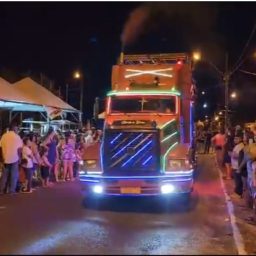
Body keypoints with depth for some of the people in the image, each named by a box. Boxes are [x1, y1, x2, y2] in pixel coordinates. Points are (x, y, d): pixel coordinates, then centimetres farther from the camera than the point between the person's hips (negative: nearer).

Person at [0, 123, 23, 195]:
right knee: (14, 175, 7)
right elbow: (19, 148, -14)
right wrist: (19, 157, -1)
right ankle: (12, 191, 10)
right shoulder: (17, 136, -10)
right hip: (14, 158, -4)